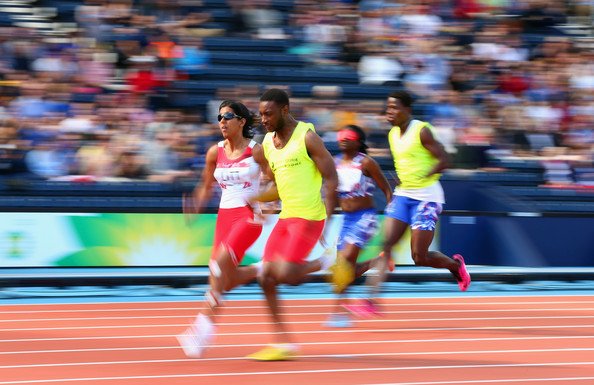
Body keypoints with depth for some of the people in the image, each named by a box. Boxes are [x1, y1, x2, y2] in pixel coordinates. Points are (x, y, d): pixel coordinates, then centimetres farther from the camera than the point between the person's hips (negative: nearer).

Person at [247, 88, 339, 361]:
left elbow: (331, 179, -11)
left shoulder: (306, 137, -11)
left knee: (285, 274, -20)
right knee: (266, 277, 1)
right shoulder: (268, 143, 11)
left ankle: (324, 263, 8)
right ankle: (282, 342, 7)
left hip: (309, 217, -8)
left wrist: (327, 221, -17)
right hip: (286, 216, 8)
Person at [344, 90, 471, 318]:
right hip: (402, 196, 7)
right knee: (385, 245, -10)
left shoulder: (422, 131, -13)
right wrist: (400, 180, 8)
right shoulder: (393, 134, 10)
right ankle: (371, 300, -17)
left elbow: (443, 160, -15)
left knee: (420, 257, -6)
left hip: (426, 197, -7)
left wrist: (421, 178, -22)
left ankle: (455, 265, 26)